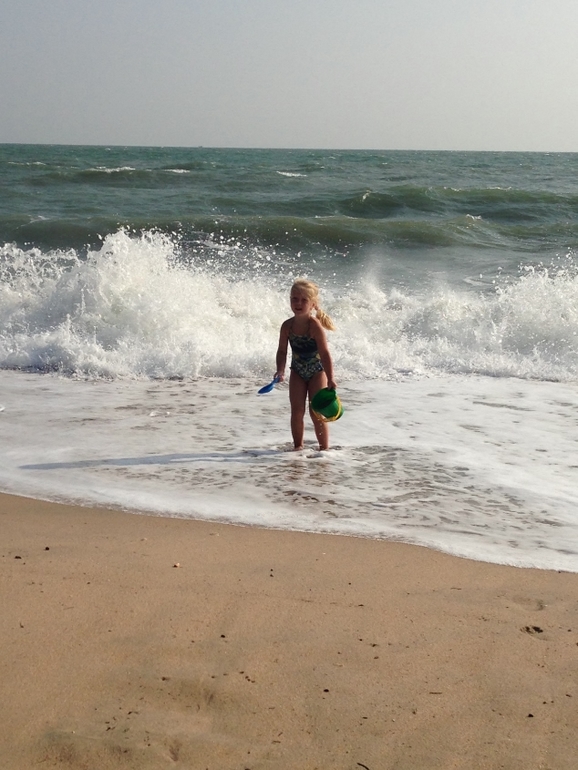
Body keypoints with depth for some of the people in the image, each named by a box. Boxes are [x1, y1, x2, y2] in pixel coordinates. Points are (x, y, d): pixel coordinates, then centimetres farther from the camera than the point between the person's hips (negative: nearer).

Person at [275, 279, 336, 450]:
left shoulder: (315, 325, -23)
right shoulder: (287, 326, -9)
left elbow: (324, 353, -25)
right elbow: (282, 350, 0)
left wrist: (330, 379, -30)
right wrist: (280, 370, -16)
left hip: (317, 371, -4)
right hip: (297, 372, 4)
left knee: (316, 412, -5)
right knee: (297, 411, 2)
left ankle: (324, 448, 8)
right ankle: (298, 446, 15)